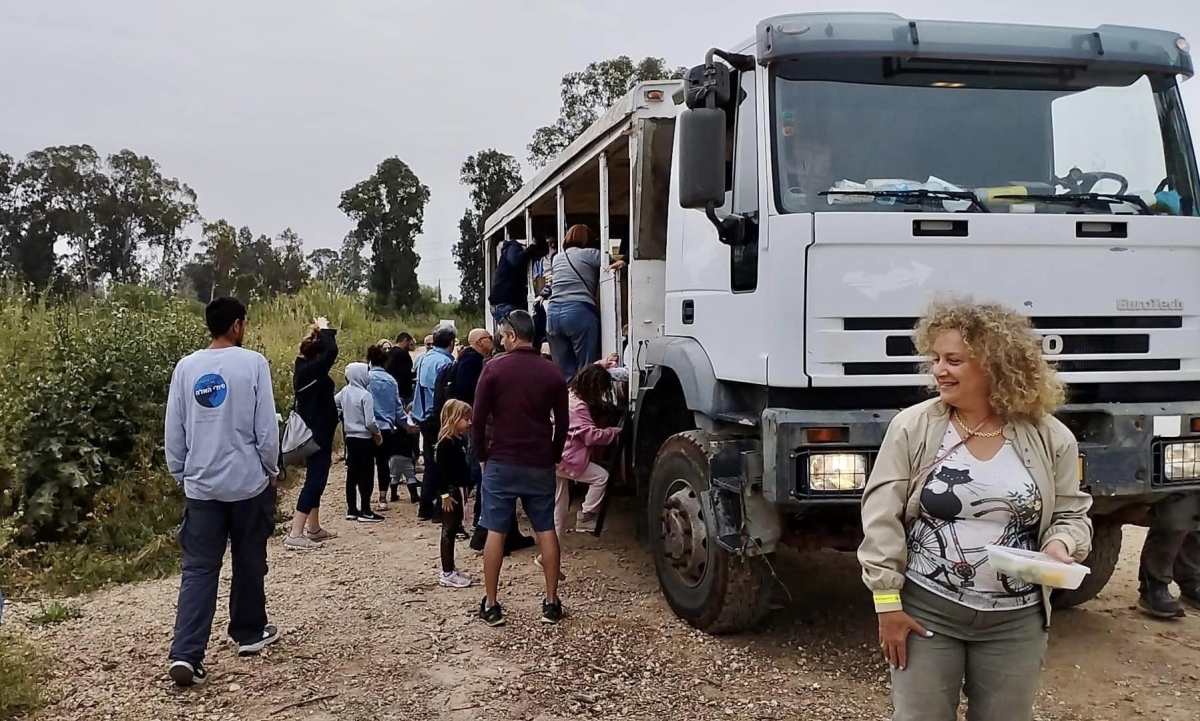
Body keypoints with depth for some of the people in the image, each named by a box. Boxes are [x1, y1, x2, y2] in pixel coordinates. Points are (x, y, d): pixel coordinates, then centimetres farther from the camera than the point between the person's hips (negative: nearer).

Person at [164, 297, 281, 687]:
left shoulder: (186, 367, 1)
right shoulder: (253, 363, -10)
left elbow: (173, 431, 5)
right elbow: (266, 427, -8)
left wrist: (180, 474, 18)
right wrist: (271, 470, 7)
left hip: (200, 484, 2)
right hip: (248, 481, -2)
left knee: (199, 569, 4)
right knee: (249, 562, 15)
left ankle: (186, 654, -5)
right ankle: (250, 633, 29)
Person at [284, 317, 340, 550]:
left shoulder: (303, 368, 7)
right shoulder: (313, 370, -20)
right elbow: (331, 351, -28)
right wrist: (324, 329, -16)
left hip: (313, 433, 11)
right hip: (319, 435, -11)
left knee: (316, 479, 17)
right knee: (314, 481, -9)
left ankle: (314, 528, 26)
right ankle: (295, 534, -11)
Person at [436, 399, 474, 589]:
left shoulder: (461, 440, 10)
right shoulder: (446, 442, -18)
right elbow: (441, 470, -20)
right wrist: (444, 494, -21)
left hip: (458, 489, 9)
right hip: (450, 490, -9)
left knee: (454, 529, 15)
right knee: (448, 531, -3)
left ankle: (450, 569, 25)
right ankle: (446, 573, 3)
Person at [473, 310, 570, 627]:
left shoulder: (494, 368, -8)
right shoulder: (552, 372, 2)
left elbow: (478, 420, -7)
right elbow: (562, 424, 5)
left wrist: (483, 456, 6)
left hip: (502, 462, -2)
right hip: (541, 464, 3)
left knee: (495, 532, 5)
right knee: (546, 531, 9)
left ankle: (491, 605, 9)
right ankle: (551, 603, 13)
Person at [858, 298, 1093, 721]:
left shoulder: (1050, 437, -3)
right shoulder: (912, 428, -7)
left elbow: (1071, 515, 7)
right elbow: (881, 517, -7)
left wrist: (1061, 543, -17)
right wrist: (887, 601, -10)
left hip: (1016, 620, 2)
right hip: (925, 610, -1)